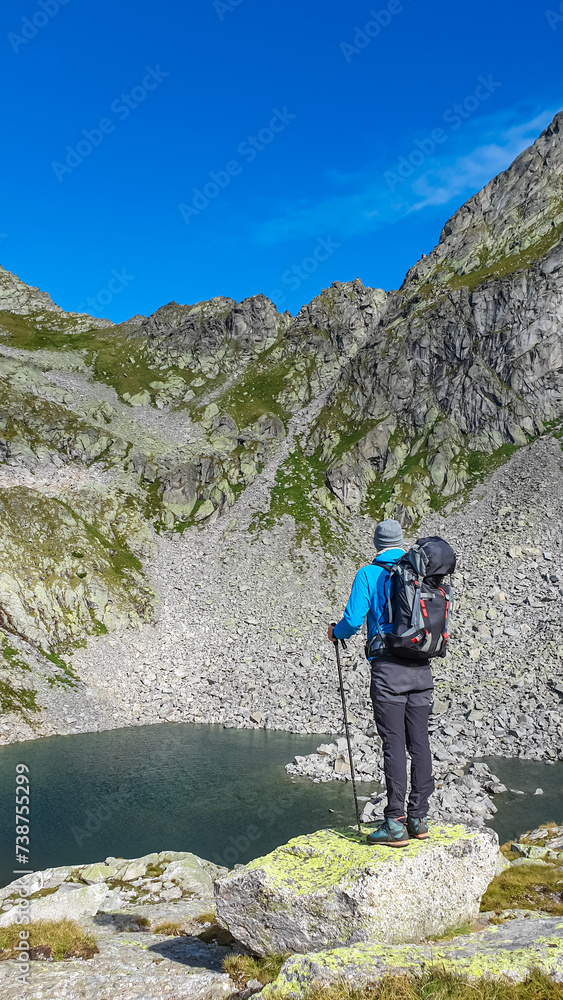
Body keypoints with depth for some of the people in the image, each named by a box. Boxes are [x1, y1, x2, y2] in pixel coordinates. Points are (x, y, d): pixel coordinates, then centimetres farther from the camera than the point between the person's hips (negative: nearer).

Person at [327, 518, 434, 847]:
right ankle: (419, 818, 16)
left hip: (388, 668, -4)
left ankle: (395, 823, 0)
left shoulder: (368, 574, -3)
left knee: (394, 743, -2)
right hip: (422, 669, 4)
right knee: (420, 742, 9)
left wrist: (336, 631, 11)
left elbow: (353, 620, -10)